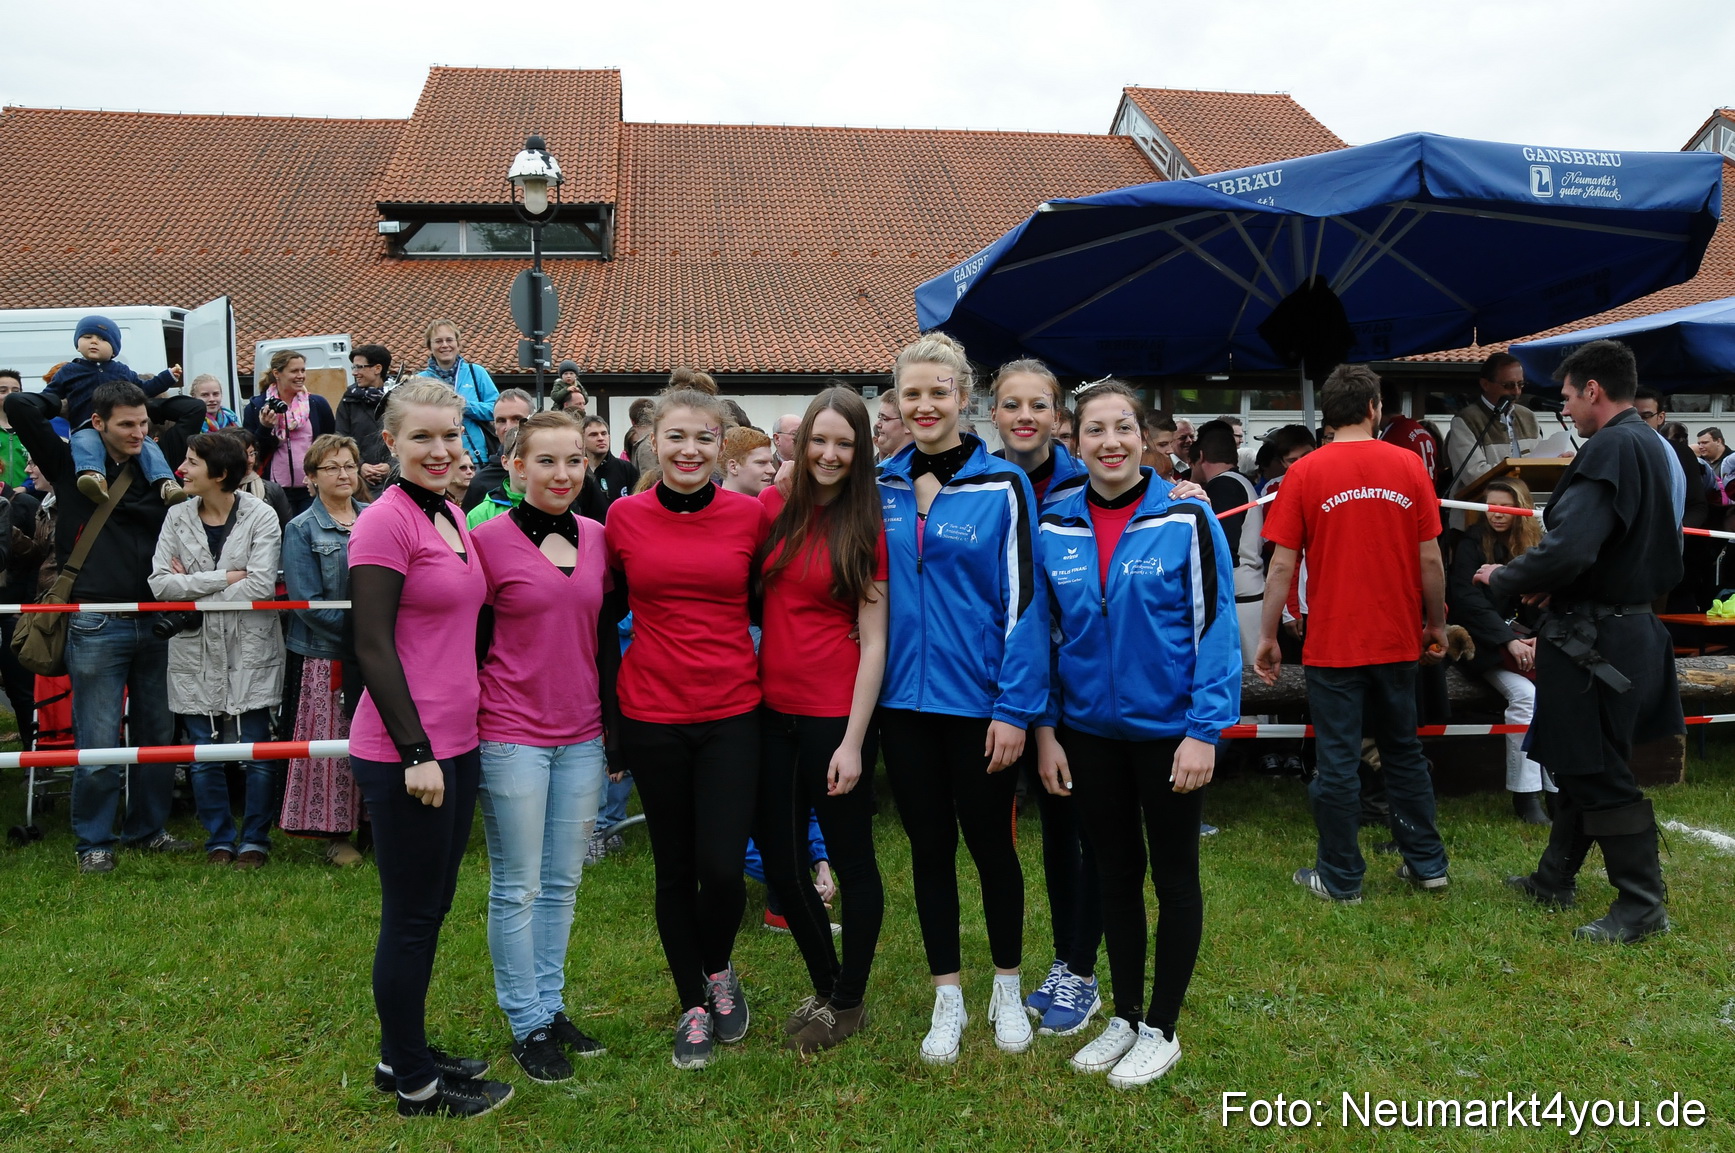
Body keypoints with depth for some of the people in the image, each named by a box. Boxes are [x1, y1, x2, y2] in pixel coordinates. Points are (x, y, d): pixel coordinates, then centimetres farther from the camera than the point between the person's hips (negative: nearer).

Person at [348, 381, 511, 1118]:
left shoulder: (452, 516, 11)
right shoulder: (385, 521, -15)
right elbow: (372, 648, -18)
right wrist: (415, 751, -18)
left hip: (456, 743, 9)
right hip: (404, 754, -9)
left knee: (431, 908, 19)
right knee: (411, 918, 5)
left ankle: (404, 1053, 35)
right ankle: (415, 1084, 21)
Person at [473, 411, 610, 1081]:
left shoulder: (596, 537, 5)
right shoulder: (488, 538, -9)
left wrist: (616, 725, 13)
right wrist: (470, 729, -6)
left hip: (582, 735, 5)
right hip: (512, 735, -5)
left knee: (563, 882, 14)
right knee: (518, 888, 6)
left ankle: (550, 1007, 29)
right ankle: (526, 1026, 20)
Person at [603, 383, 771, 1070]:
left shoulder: (750, 515, -2)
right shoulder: (624, 517, -1)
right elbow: (608, 608, 9)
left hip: (732, 712, 0)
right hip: (653, 715, 1)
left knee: (722, 867, -6)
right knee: (674, 868, 10)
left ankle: (718, 971, 27)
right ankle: (694, 1005, 30)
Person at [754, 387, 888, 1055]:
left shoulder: (866, 529, -7)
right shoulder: (773, 507, 4)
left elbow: (873, 642, -9)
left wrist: (853, 741, -13)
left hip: (834, 712, -5)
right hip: (773, 706, 5)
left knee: (851, 860, 8)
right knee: (780, 862, 13)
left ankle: (848, 1002, 28)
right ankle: (824, 987, 34)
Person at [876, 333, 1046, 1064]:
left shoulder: (1002, 487, -8)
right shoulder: (881, 488, 4)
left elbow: (1022, 600, -10)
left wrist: (1015, 708, -14)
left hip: (979, 701, -3)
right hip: (904, 701, 3)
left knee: (989, 841, 11)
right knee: (929, 847, 13)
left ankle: (1008, 990, 32)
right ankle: (947, 999, 28)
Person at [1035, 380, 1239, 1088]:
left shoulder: (1186, 519, -10)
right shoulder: (1054, 529, 0)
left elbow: (1215, 627, -11)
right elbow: (1042, 635, 6)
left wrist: (1205, 730, -15)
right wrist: (1045, 730, 3)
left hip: (1169, 730, -3)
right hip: (1089, 731, 4)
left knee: (1173, 876, 10)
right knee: (1114, 874, 16)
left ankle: (1161, 1029, 25)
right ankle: (1124, 1016, 32)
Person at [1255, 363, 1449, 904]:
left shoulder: (1304, 473, -7)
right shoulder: (1408, 465, -1)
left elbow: (1282, 564, -8)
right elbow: (1430, 558, 1)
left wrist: (1268, 637, 0)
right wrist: (1436, 624, 14)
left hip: (1333, 642, -3)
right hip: (1397, 639, 3)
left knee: (1338, 763, 4)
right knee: (1404, 752, 18)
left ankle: (1340, 878, 13)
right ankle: (1426, 863, 27)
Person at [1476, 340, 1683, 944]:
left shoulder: (1610, 449, -21)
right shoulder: (1649, 446, 11)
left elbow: (1567, 549, -30)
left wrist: (1503, 578, -12)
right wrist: (1556, 586, 9)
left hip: (1596, 638, -10)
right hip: (1632, 620, 10)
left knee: (1601, 774, 0)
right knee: (1578, 763, 18)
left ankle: (1642, 907, 9)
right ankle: (1554, 878, 31)